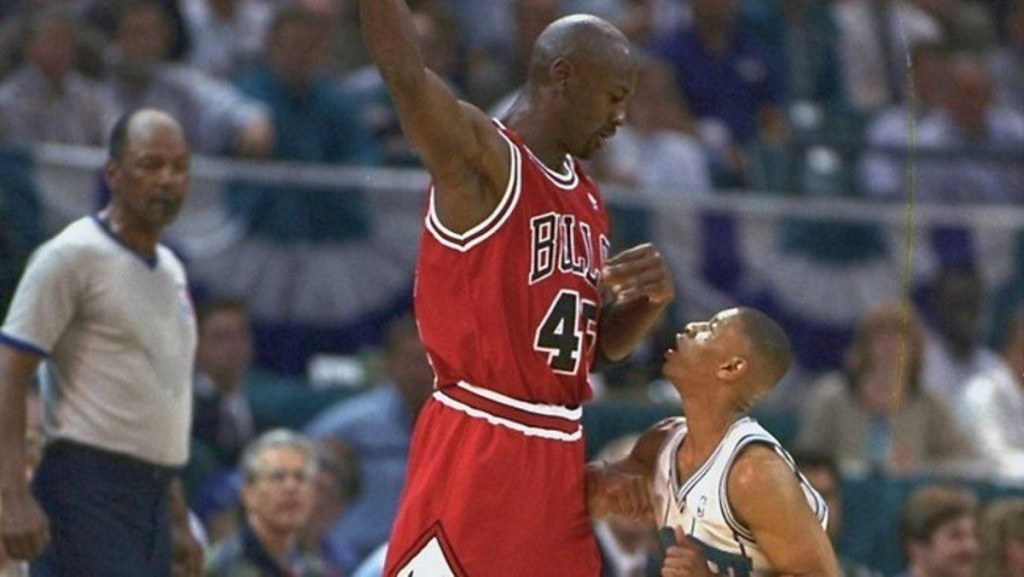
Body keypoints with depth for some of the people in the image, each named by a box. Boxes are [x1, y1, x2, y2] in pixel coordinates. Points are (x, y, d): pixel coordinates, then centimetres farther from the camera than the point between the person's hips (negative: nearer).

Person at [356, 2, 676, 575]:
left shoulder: (585, 198, 15)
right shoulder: (482, 158, -10)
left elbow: (607, 342, 23)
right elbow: (405, 73, -29)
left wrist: (655, 294, 3)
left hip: (556, 456, 9)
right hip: (477, 450, -9)